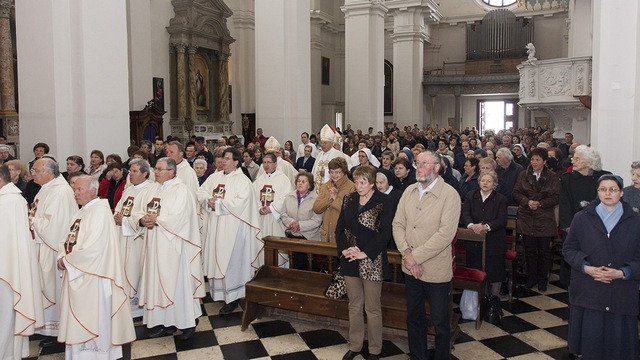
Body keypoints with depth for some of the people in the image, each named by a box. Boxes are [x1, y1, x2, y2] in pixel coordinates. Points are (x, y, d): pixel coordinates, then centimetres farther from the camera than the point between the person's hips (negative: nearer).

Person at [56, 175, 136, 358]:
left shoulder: (100, 212, -16)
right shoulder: (81, 213, 13)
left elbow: (92, 248, -22)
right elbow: (68, 241, 16)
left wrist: (67, 260, -11)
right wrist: (62, 257, -4)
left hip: (92, 276, -9)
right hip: (75, 275, 9)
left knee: (92, 320, 2)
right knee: (77, 319, 15)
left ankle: (96, 352, 16)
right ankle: (79, 352, 28)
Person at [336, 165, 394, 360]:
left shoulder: (384, 202, -8)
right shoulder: (349, 200, 8)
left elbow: (384, 233, -13)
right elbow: (340, 227, 9)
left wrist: (365, 253, -18)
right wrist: (344, 249, -6)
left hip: (372, 262, -5)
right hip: (350, 261, 5)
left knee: (372, 308, 5)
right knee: (354, 305, 14)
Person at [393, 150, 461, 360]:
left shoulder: (450, 195, -13)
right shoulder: (409, 191, 5)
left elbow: (446, 234, -21)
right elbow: (398, 224, 3)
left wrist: (416, 256, -19)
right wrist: (406, 253, -12)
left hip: (436, 271, -5)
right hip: (410, 269, 5)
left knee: (440, 322, 10)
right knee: (414, 318, 19)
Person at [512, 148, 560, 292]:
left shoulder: (553, 177, 1)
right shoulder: (523, 175, 7)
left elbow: (556, 197, -4)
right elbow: (516, 193, 3)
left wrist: (540, 203, -17)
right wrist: (527, 202, -14)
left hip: (545, 220, -2)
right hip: (526, 219, 2)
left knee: (544, 250, 4)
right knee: (529, 250, 8)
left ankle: (542, 280, 19)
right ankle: (531, 277, 22)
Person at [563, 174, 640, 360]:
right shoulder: (582, 218, 3)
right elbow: (568, 249, 5)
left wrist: (622, 273, -13)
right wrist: (586, 268, -11)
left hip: (621, 295, 0)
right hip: (588, 293, 0)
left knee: (617, 341, 4)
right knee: (589, 338, 3)